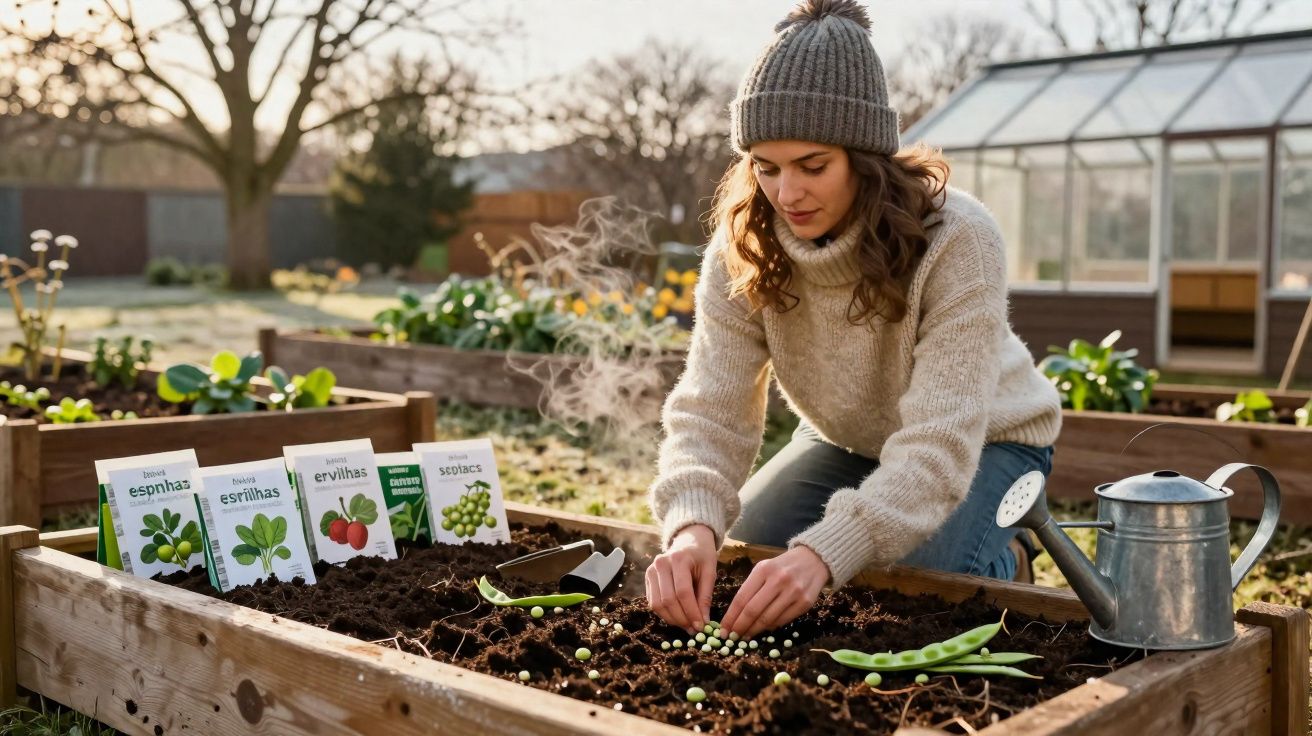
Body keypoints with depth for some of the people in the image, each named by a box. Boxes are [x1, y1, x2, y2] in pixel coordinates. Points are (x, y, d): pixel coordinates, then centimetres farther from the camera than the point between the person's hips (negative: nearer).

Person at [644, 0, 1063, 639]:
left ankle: (997, 559, 8)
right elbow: (711, 410, -26)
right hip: (846, 442, 5)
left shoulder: (957, 240, -34)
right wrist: (692, 526, -48)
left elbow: (939, 443, -40)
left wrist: (825, 552, -55)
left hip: (981, 443, -4)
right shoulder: (746, 245, -21)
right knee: (727, 568, -7)